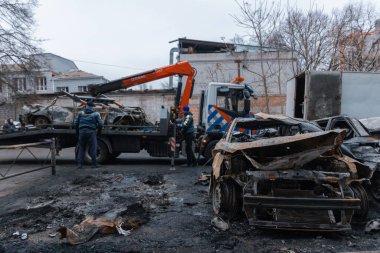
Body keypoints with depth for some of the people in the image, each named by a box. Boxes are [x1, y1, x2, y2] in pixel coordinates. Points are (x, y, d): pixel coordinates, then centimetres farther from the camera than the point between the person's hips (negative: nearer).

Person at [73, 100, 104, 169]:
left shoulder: (80, 113, 11)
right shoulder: (96, 114, 5)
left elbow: (75, 124, 11)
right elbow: (100, 124, 1)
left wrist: (77, 131, 24)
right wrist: (99, 129, 22)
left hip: (82, 132, 2)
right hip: (91, 132, -2)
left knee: (81, 148, 11)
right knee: (93, 148, 3)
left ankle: (80, 164, 9)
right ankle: (94, 164, 3)